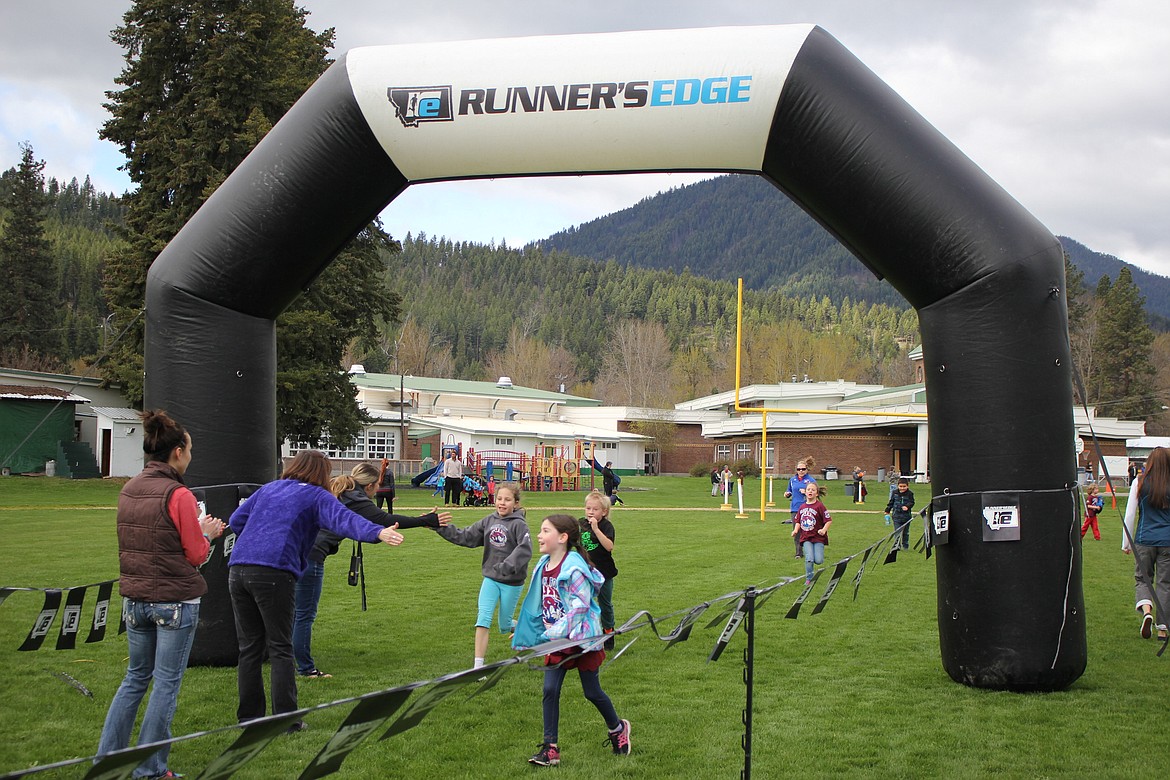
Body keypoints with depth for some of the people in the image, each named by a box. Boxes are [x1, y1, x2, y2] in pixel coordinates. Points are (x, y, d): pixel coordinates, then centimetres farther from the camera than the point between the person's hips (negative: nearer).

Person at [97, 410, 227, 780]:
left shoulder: (128, 490, 6)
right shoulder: (178, 495, -16)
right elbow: (196, 555, -11)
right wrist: (207, 533, 8)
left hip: (135, 598, 7)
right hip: (175, 601, -7)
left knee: (135, 677, 20)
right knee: (166, 683, 4)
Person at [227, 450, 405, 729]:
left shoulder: (268, 489, 25)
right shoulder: (316, 496, 6)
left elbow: (236, 521, 27)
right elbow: (343, 519, -13)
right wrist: (377, 532, -28)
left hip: (238, 569, 6)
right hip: (274, 574, -5)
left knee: (249, 649, 13)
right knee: (280, 649, 3)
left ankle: (249, 717, 17)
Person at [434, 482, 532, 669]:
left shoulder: (519, 524, -15)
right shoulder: (489, 521, 2)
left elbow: (525, 550, -28)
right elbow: (465, 537, 2)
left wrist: (506, 567, -40)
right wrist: (440, 527, -6)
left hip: (512, 582, -4)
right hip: (490, 579, 4)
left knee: (505, 626, 10)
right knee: (483, 619, -9)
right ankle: (478, 666, -6)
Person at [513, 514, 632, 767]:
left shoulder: (574, 568, -21)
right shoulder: (543, 566, 3)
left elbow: (580, 605, -23)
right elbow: (539, 605, 14)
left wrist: (557, 632, -25)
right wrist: (543, 634, 16)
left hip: (580, 638, -7)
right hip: (555, 641, 7)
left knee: (592, 692, 8)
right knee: (550, 691, -1)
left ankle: (618, 729, 33)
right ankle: (550, 748, 4)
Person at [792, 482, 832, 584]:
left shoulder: (819, 506, -7)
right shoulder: (802, 507, 9)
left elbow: (829, 520, -9)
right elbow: (798, 521, 18)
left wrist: (824, 529, -23)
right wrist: (796, 530, 0)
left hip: (818, 538, -3)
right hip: (806, 538, 3)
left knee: (818, 560, -12)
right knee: (809, 559, -14)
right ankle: (808, 578, 3)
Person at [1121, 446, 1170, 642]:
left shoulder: (1140, 483, -3)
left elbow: (1130, 515, -1)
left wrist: (1126, 542, 8)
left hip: (1145, 540, 0)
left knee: (1142, 578, 14)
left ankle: (1146, 610, -14)